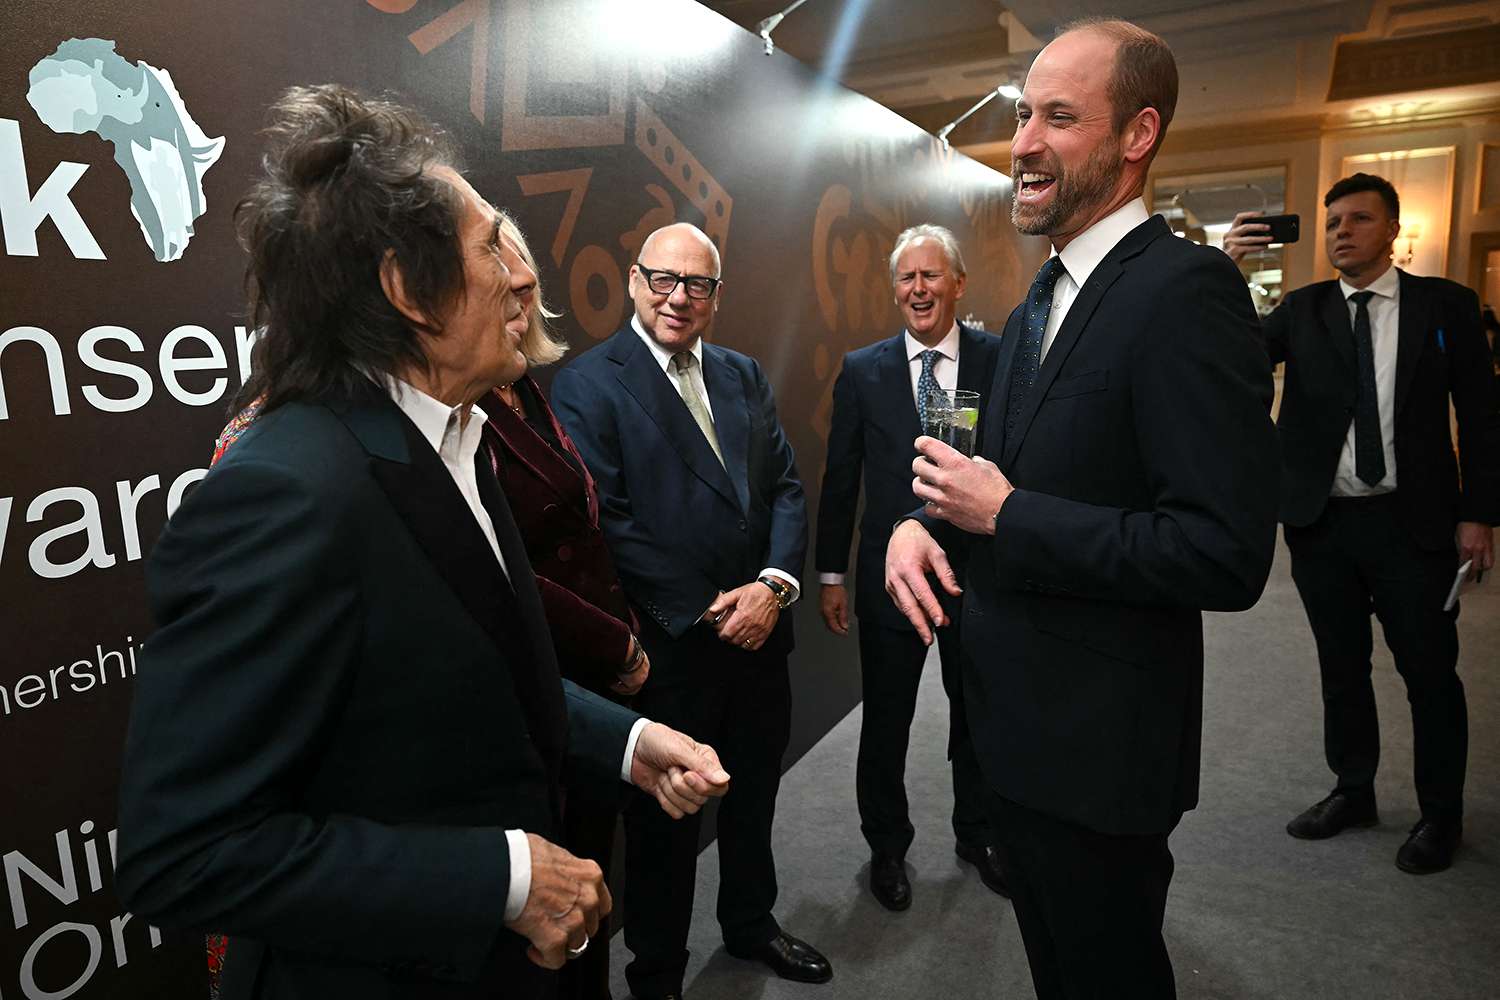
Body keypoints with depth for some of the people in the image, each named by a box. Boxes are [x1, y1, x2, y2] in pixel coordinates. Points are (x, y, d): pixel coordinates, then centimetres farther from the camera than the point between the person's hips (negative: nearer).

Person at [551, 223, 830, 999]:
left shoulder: (744, 375, 9)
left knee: (754, 794, 23)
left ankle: (750, 921, 50)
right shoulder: (587, 384, -10)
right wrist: (706, 611, -16)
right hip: (667, 648, -5)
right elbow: (604, 523, -17)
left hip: (758, 634, 6)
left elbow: (786, 488, 5)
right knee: (665, 818, 14)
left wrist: (775, 583, -11)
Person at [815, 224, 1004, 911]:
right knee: (884, 721, 13)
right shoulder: (862, 370, -2)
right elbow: (839, 481, 1)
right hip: (890, 572, 0)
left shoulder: (1001, 360, -3)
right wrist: (831, 575, 2)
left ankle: (977, 835, 43)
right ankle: (887, 847, 37)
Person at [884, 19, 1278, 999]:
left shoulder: (1186, 288, -21)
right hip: (1021, 714, 9)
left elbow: (1228, 556, -27)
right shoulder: (1041, 302, 9)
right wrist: (924, 519, -6)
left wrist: (1005, 513, -22)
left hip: (1100, 739, -9)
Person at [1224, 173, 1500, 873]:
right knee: (1341, 667, 14)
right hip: (1321, 523, 2)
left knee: (1429, 672, 8)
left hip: (1412, 523, -1)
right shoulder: (1302, 310, 5)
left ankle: (1441, 813, 28)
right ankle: (1353, 792, 32)